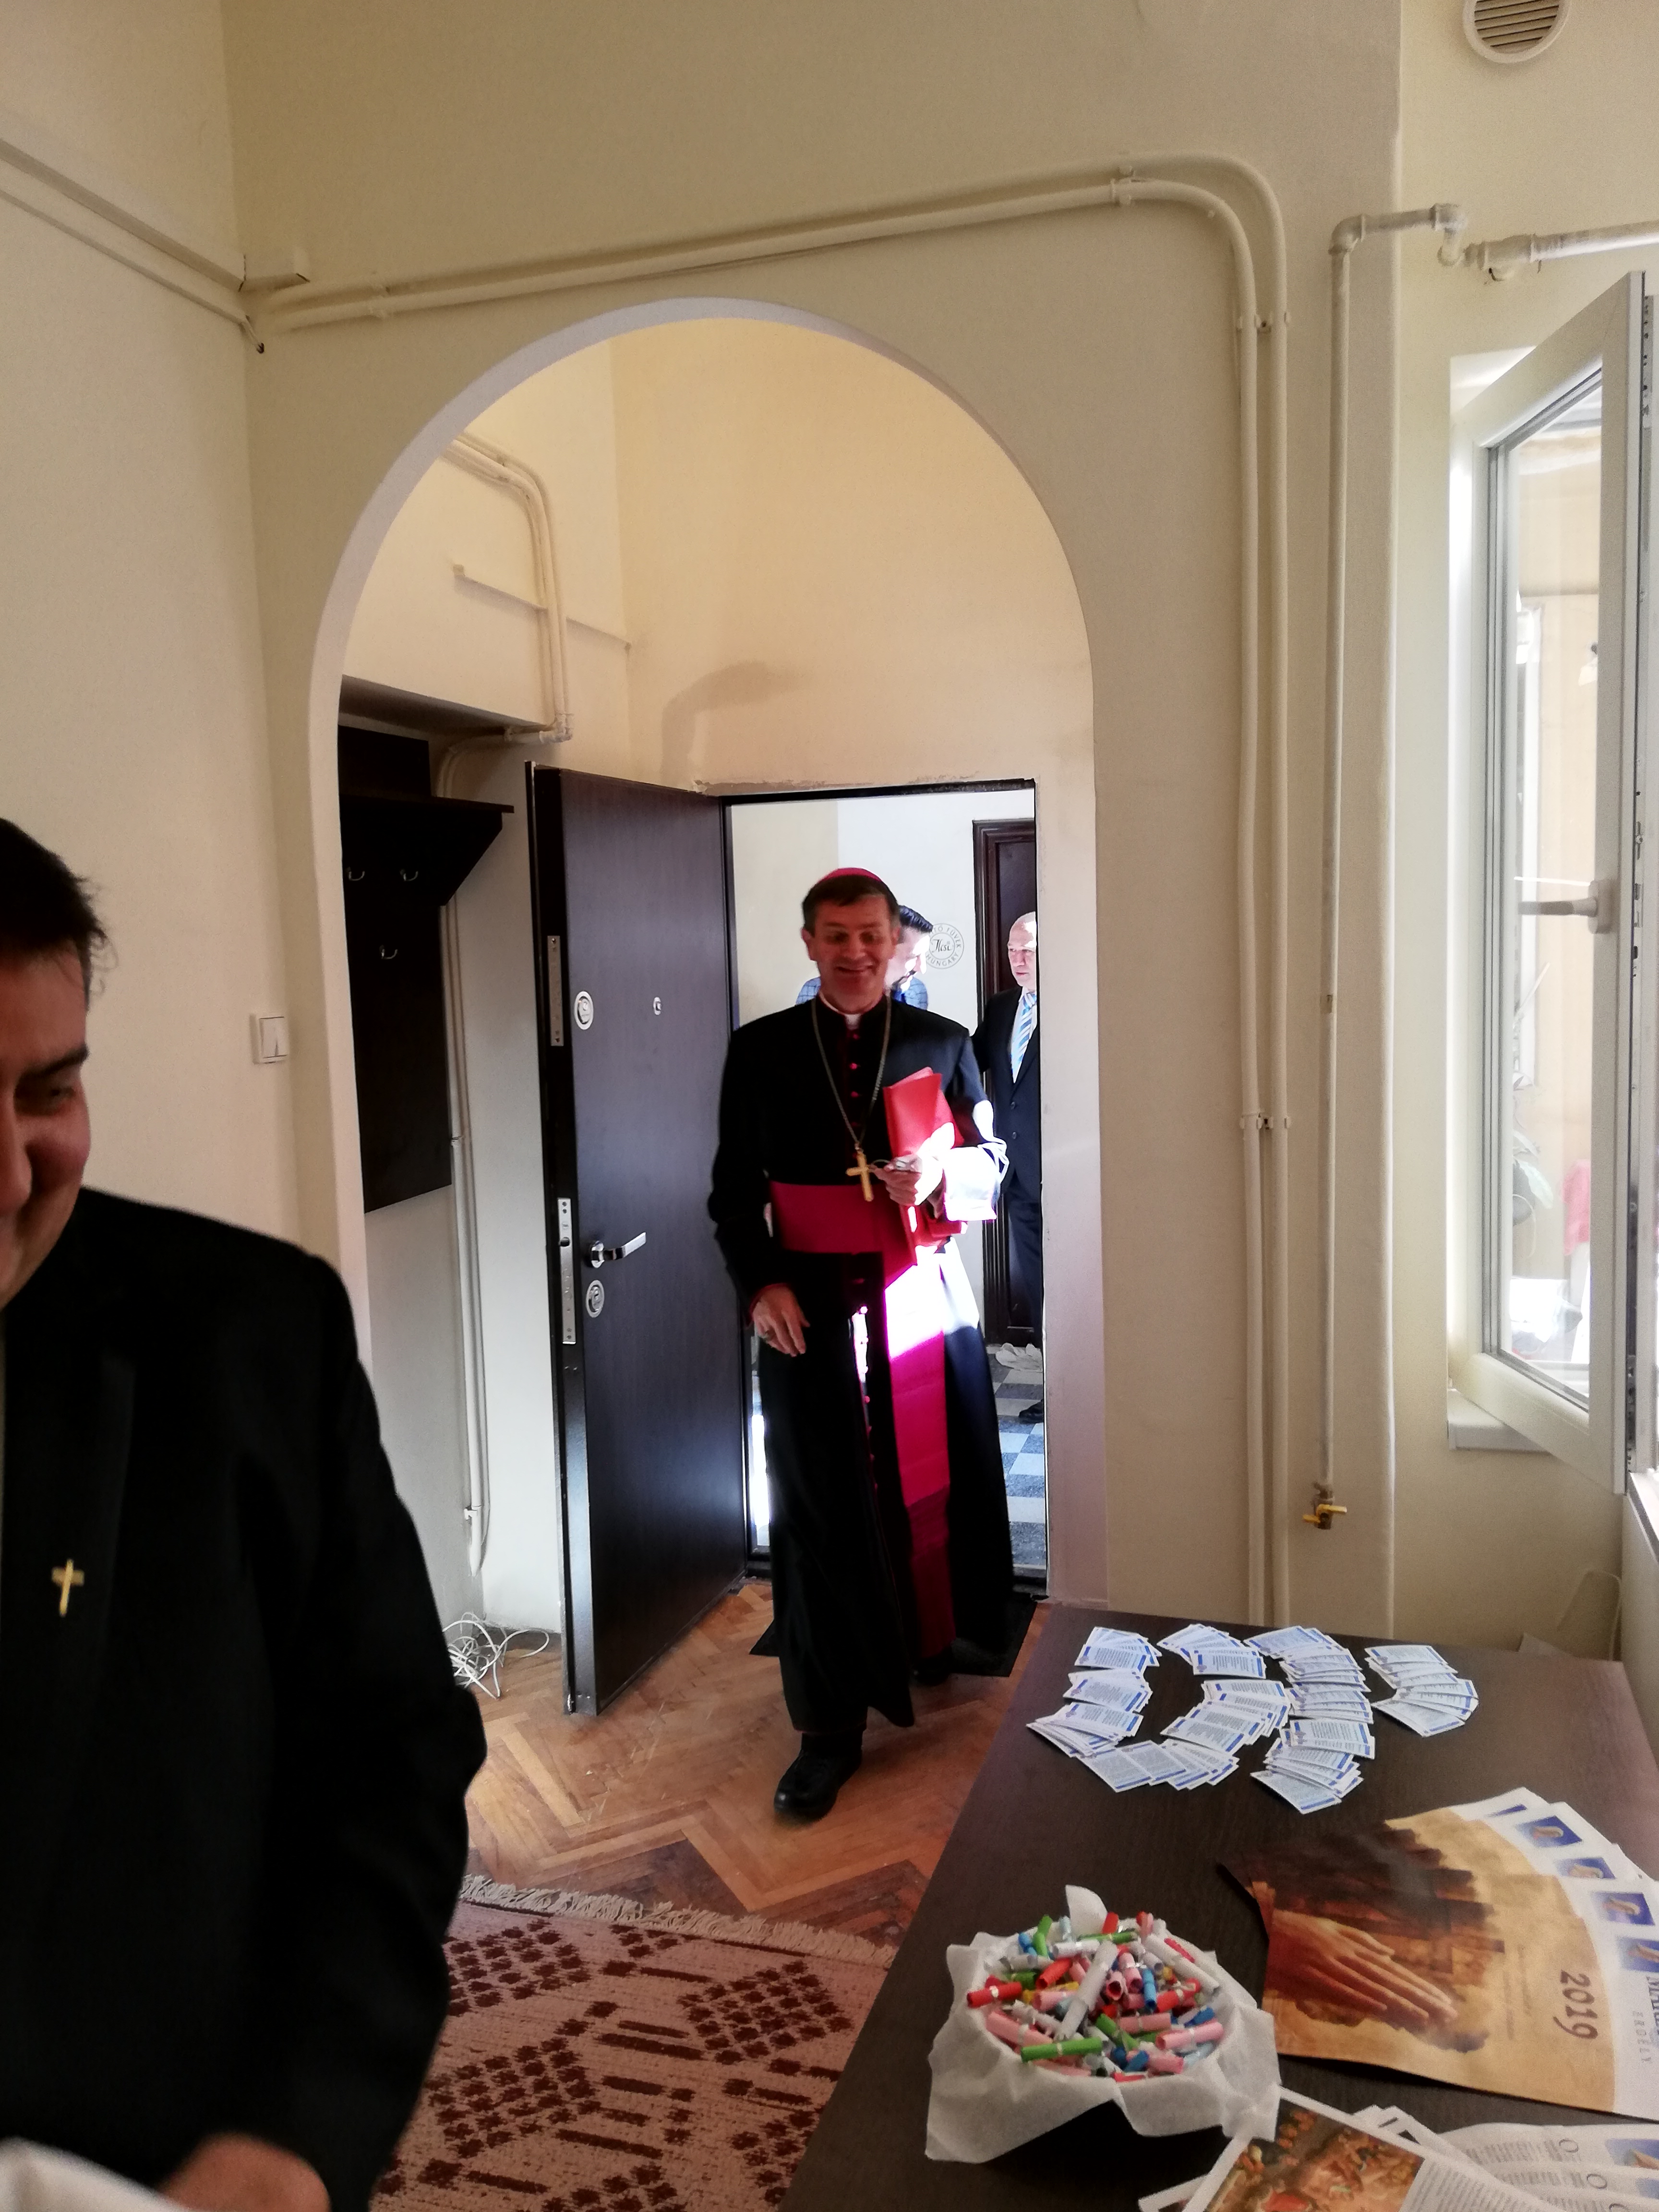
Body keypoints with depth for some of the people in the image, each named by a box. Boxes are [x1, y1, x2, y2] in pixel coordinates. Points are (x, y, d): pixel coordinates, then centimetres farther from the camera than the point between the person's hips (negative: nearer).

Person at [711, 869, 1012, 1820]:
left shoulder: (942, 1043, 6)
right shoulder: (761, 1051, 5)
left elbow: (993, 1164, 8)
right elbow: (736, 1188, 5)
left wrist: (940, 1175, -14)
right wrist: (761, 1282, -9)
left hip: (925, 1299, 1)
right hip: (810, 1307, -1)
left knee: (933, 1482, 9)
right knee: (820, 1512, 1)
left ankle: (932, 1637, 38)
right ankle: (830, 1728, 11)